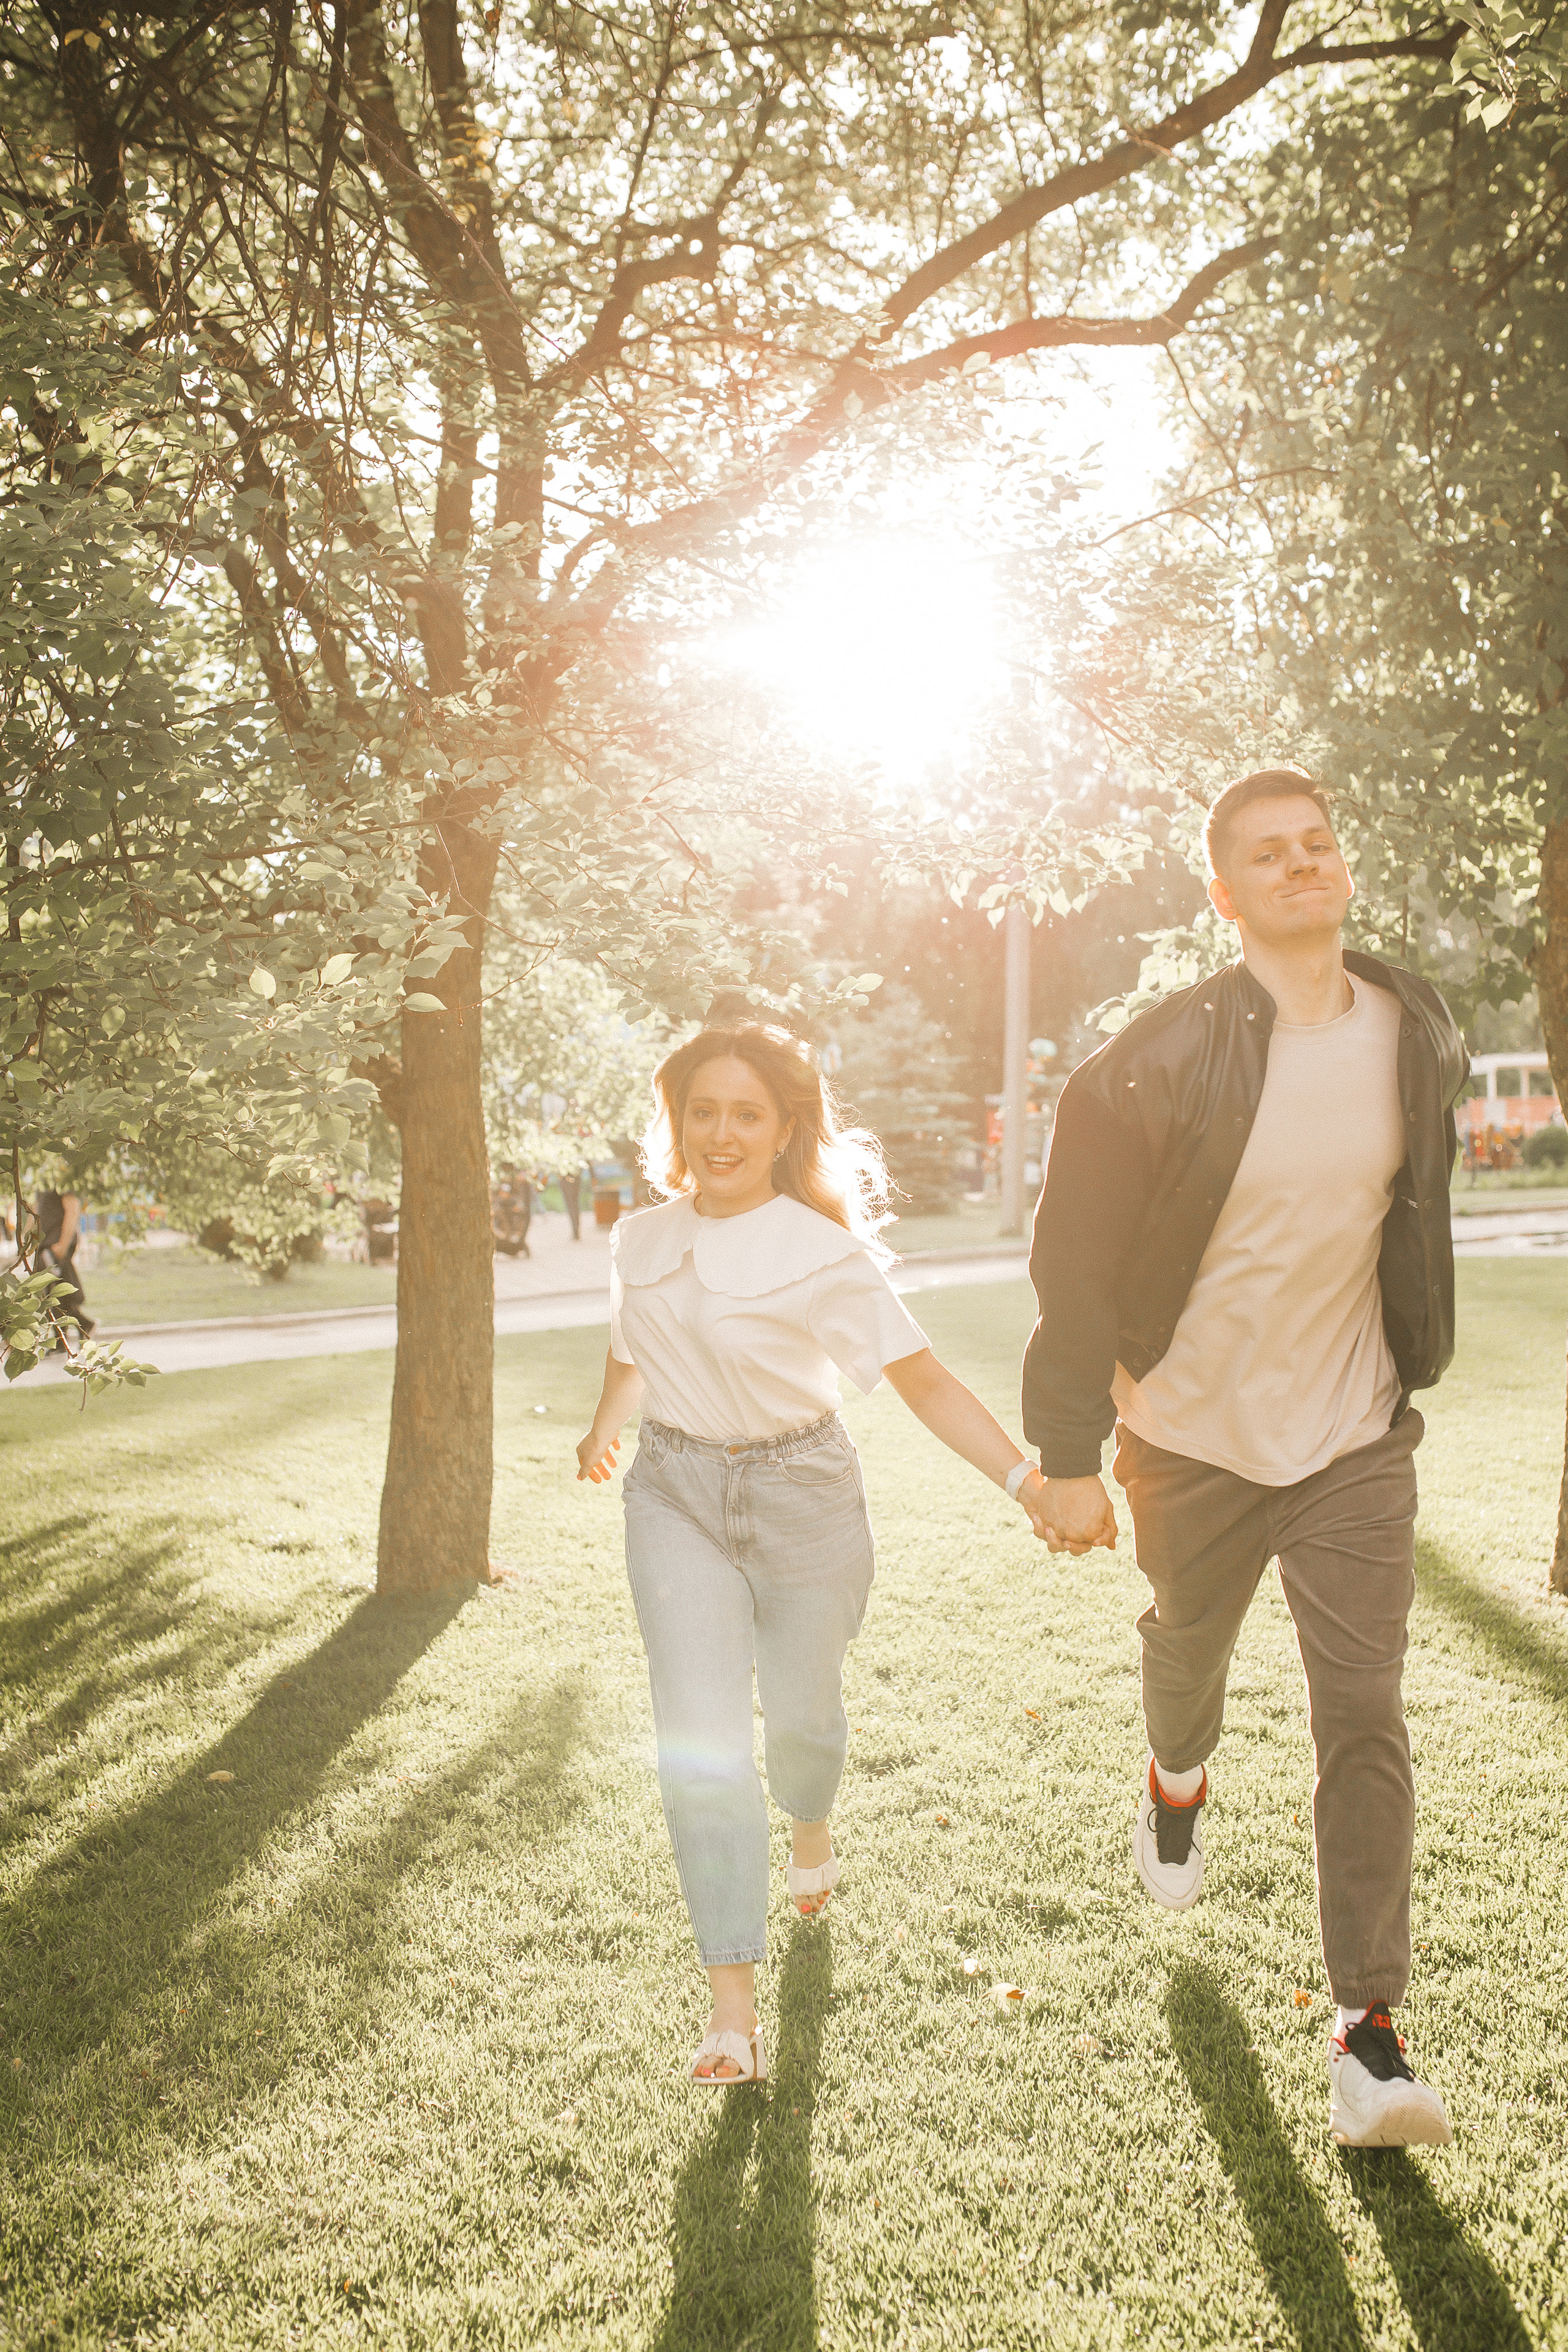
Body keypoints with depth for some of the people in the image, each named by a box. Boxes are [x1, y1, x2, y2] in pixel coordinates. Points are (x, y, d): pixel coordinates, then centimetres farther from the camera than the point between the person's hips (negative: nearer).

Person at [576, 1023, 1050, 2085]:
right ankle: (735, 2004, -2)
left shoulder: (825, 1251, -14)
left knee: (801, 1710, 15)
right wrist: (603, 1435, 34)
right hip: (679, 1492, 2)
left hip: (804, 1492, -2)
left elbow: (922, 1377, -18)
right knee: (702, 1742, -9)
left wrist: (1022, 1475, -28)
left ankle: (812, 1830, 53)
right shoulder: (641, 1242, 0)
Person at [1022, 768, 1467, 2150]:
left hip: (1356, 1436, 2)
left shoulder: (1418, 1037, -3)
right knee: (1187, 1646, 21)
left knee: (1365, 1712, -3)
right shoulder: (1161, 1062, -18)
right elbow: (1077, 1262, -13)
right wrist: (1070, 1458, -13)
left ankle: (1370, 2036, 4)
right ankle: (1179, 1783, 57)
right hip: (1196, 1434, -2)